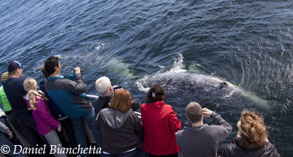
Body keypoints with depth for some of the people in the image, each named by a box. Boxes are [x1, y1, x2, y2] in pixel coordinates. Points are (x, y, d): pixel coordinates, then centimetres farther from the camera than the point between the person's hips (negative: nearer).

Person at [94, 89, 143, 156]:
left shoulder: (102, 113, -16)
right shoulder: (131, 115, -18)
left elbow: (96, 127, 1)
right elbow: (139, 131, -5)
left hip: (108, 152, 1)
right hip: (129, 151, 0)